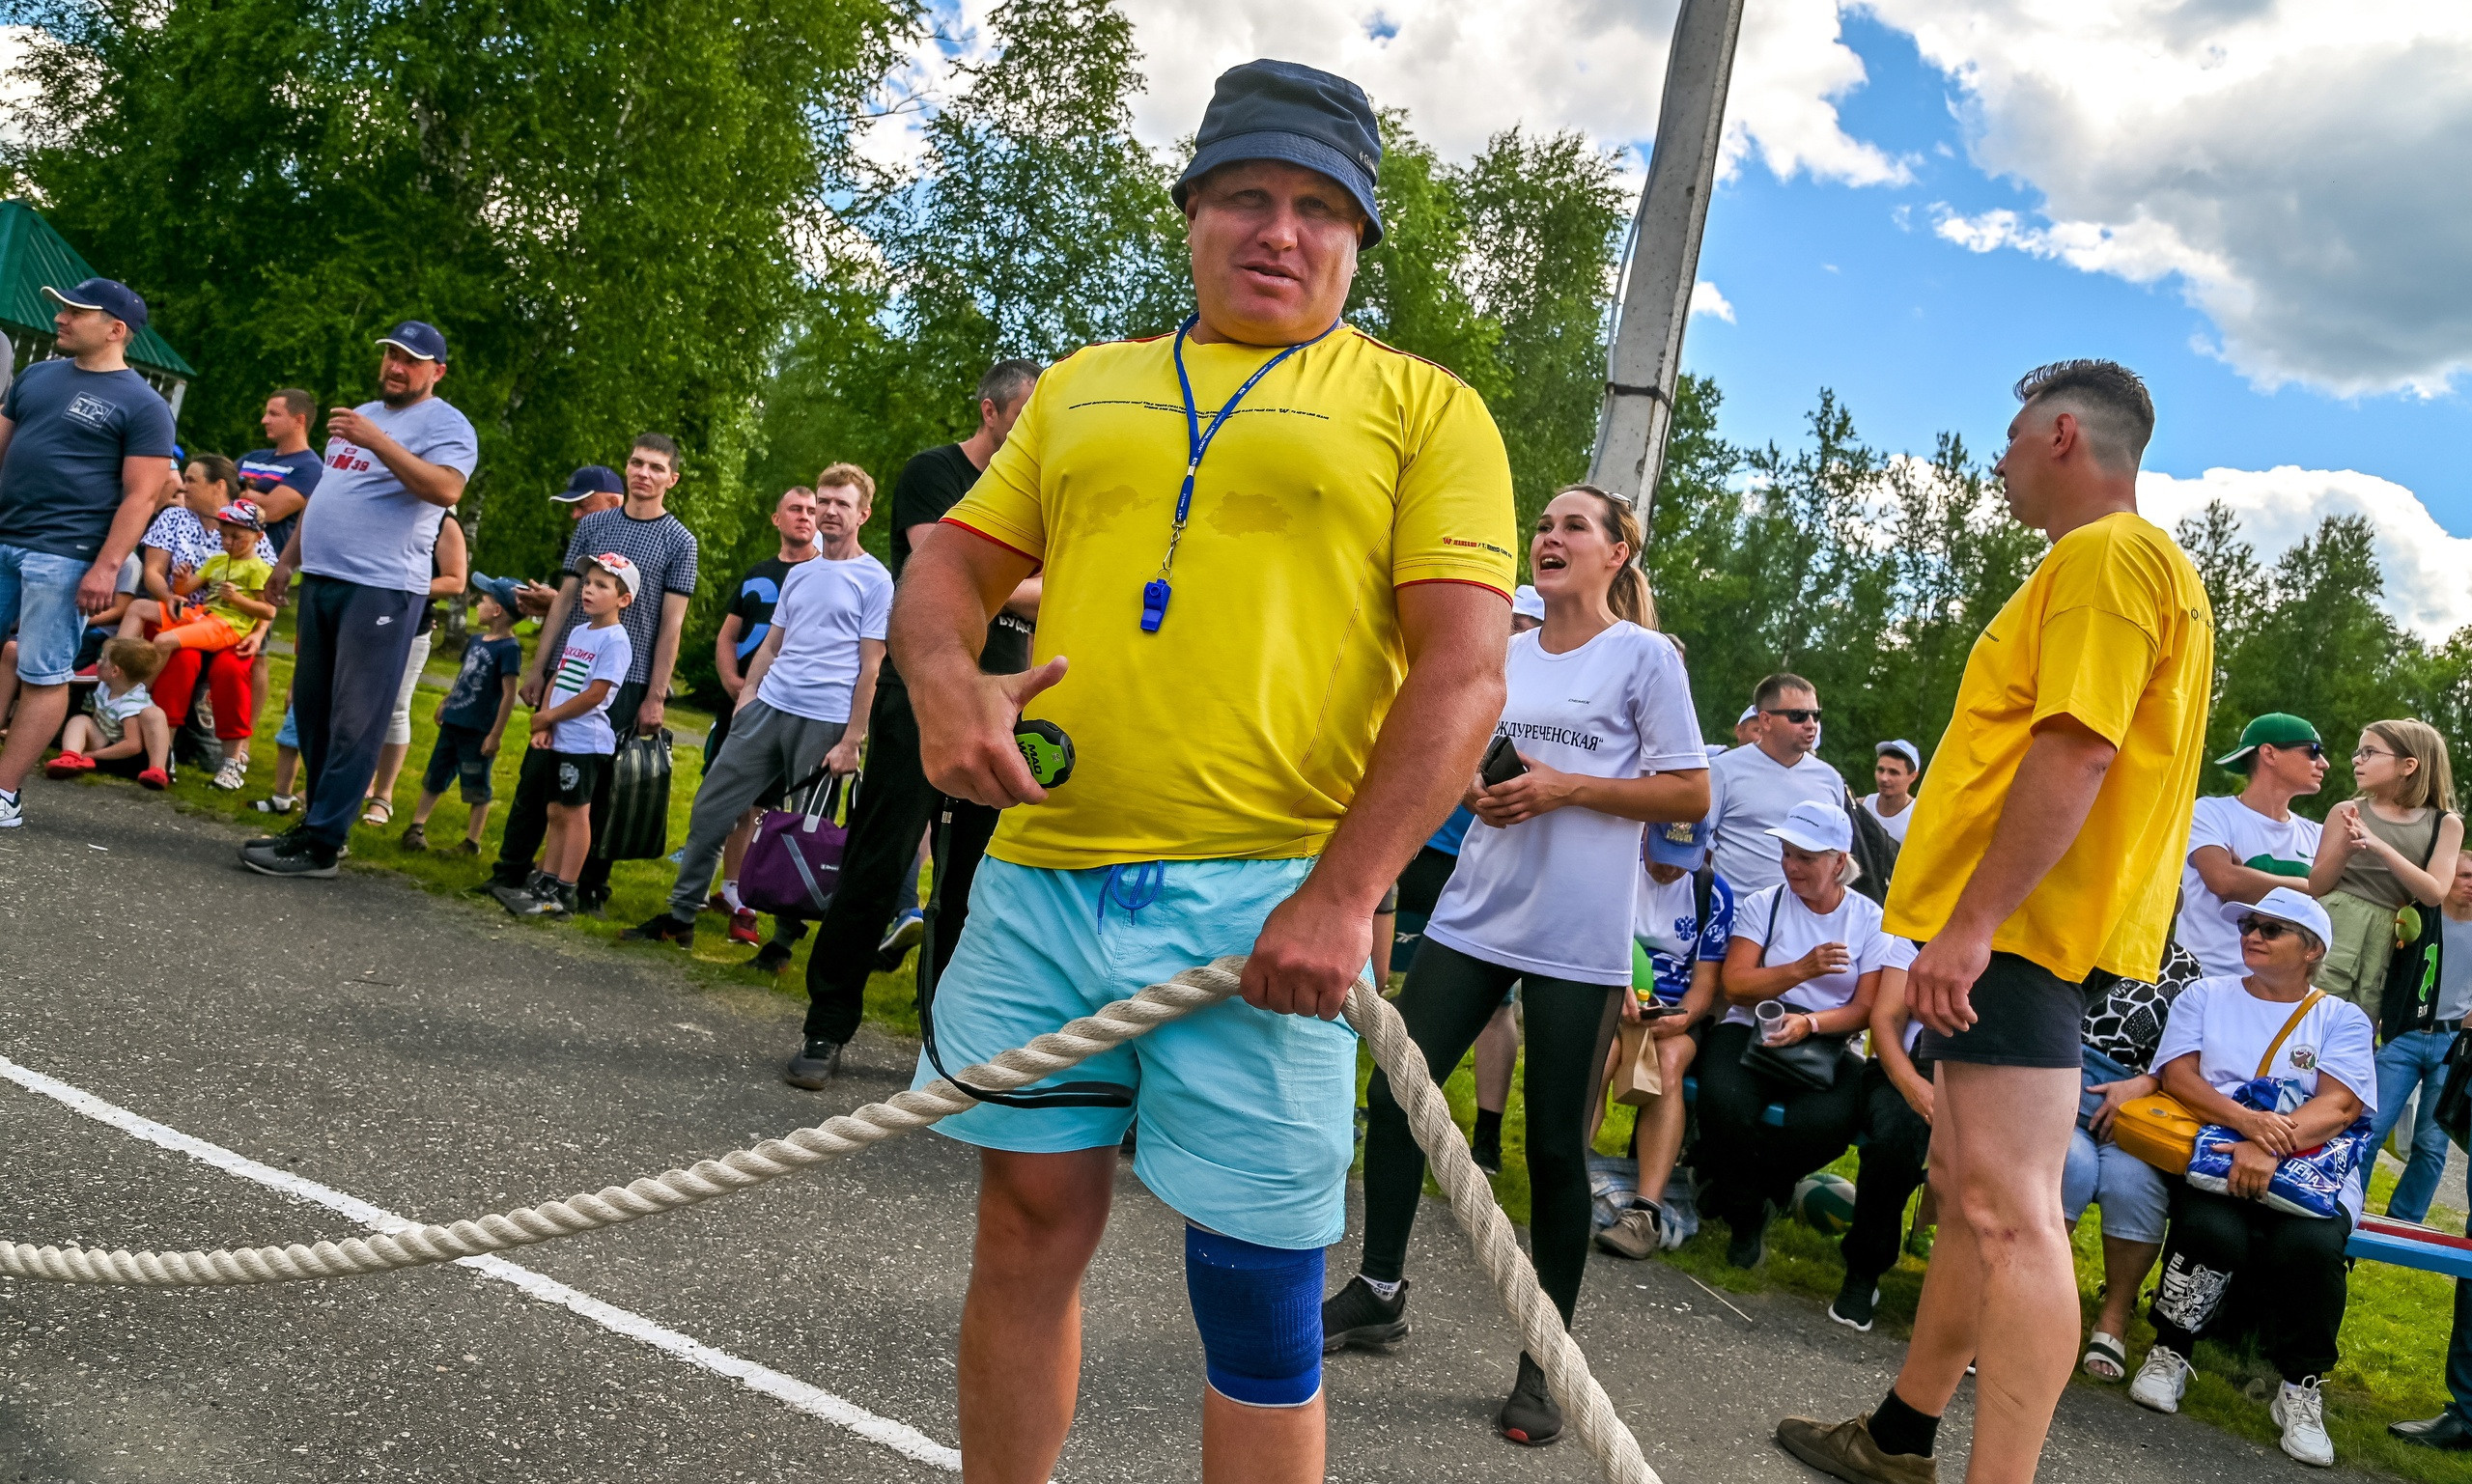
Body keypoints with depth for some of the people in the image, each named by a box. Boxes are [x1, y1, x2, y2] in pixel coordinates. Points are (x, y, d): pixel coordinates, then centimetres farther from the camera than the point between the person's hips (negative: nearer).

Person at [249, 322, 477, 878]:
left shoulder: (445, 424, -5)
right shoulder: (361, 415, 21)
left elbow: (446, 488, -24)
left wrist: (377, 441, -29)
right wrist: (288, 559, 25)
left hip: (381, 590, -9)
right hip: (320, 580, 9)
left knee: (354, 722, -8)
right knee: (310, 709, 13)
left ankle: (321, 843, -5)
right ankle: (320, 818, 23)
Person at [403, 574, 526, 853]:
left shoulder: (508, 647, -17)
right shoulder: (477, 639, 7)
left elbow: (509, 694, -19)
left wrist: (495, 735, -20)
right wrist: (444, 702, 27)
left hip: (478, 732, -8)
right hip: (452, 723, 8)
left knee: (477, 788, 4)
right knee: (435, 777, 16)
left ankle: (472, 842, 13)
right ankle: (417, 827, 27)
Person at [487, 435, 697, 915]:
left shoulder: (679, 541, 2)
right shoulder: (593, 524, 10)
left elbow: (671, 623, -1)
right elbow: (565, 598, 11)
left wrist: (655, 696, -6)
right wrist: (538, 667, 5)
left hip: (625, 681, -3)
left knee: (599, 784, 2)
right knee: (539, 771, 4)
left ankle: (590, 888, 11)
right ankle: (510, 872, 14)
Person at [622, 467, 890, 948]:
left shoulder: (875, 580, -3)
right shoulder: (799, 574, 16)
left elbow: (871, 667, -6)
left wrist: (851, 741, -10)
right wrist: (746, 693, 10)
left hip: (825, 722, -6)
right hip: (768, 708, 6)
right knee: (711, 807, 3)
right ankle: (680, 916, 13)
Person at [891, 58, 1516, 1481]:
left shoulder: (1423, 407, 5)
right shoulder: (1084, 386, 19)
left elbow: (1463, 670, -5)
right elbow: (953, 561, 19)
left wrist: (1341, 894, -16)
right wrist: (945, 678, -5)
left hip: (1267, 902, -3)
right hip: (1045, 875, 4)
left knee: (1258, 1285, 1)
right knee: (1030, 1226, 11)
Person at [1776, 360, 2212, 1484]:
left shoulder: (2107, 555, -11)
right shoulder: (2109, 562, 23)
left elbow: (2075, 753, -23)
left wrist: (1970, 921, -26)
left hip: (2018, 931, -11)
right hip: (2015, 933, 11)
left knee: (2004, 1210, -14)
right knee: (1967, 1190, 16)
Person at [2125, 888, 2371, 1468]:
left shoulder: (2342, 1019, 12)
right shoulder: (2205, 996, 16)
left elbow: (2339, 1105, -4)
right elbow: (2177, 1075, 2)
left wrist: (2271, 1146, -23)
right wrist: (2246, 1120, -18)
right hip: (2213, 1158, 0)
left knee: (2311, 1245, -33)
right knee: (2212, 1229, -33)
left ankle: (2300, 1388, -8)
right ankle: (2170, 1353, -7)